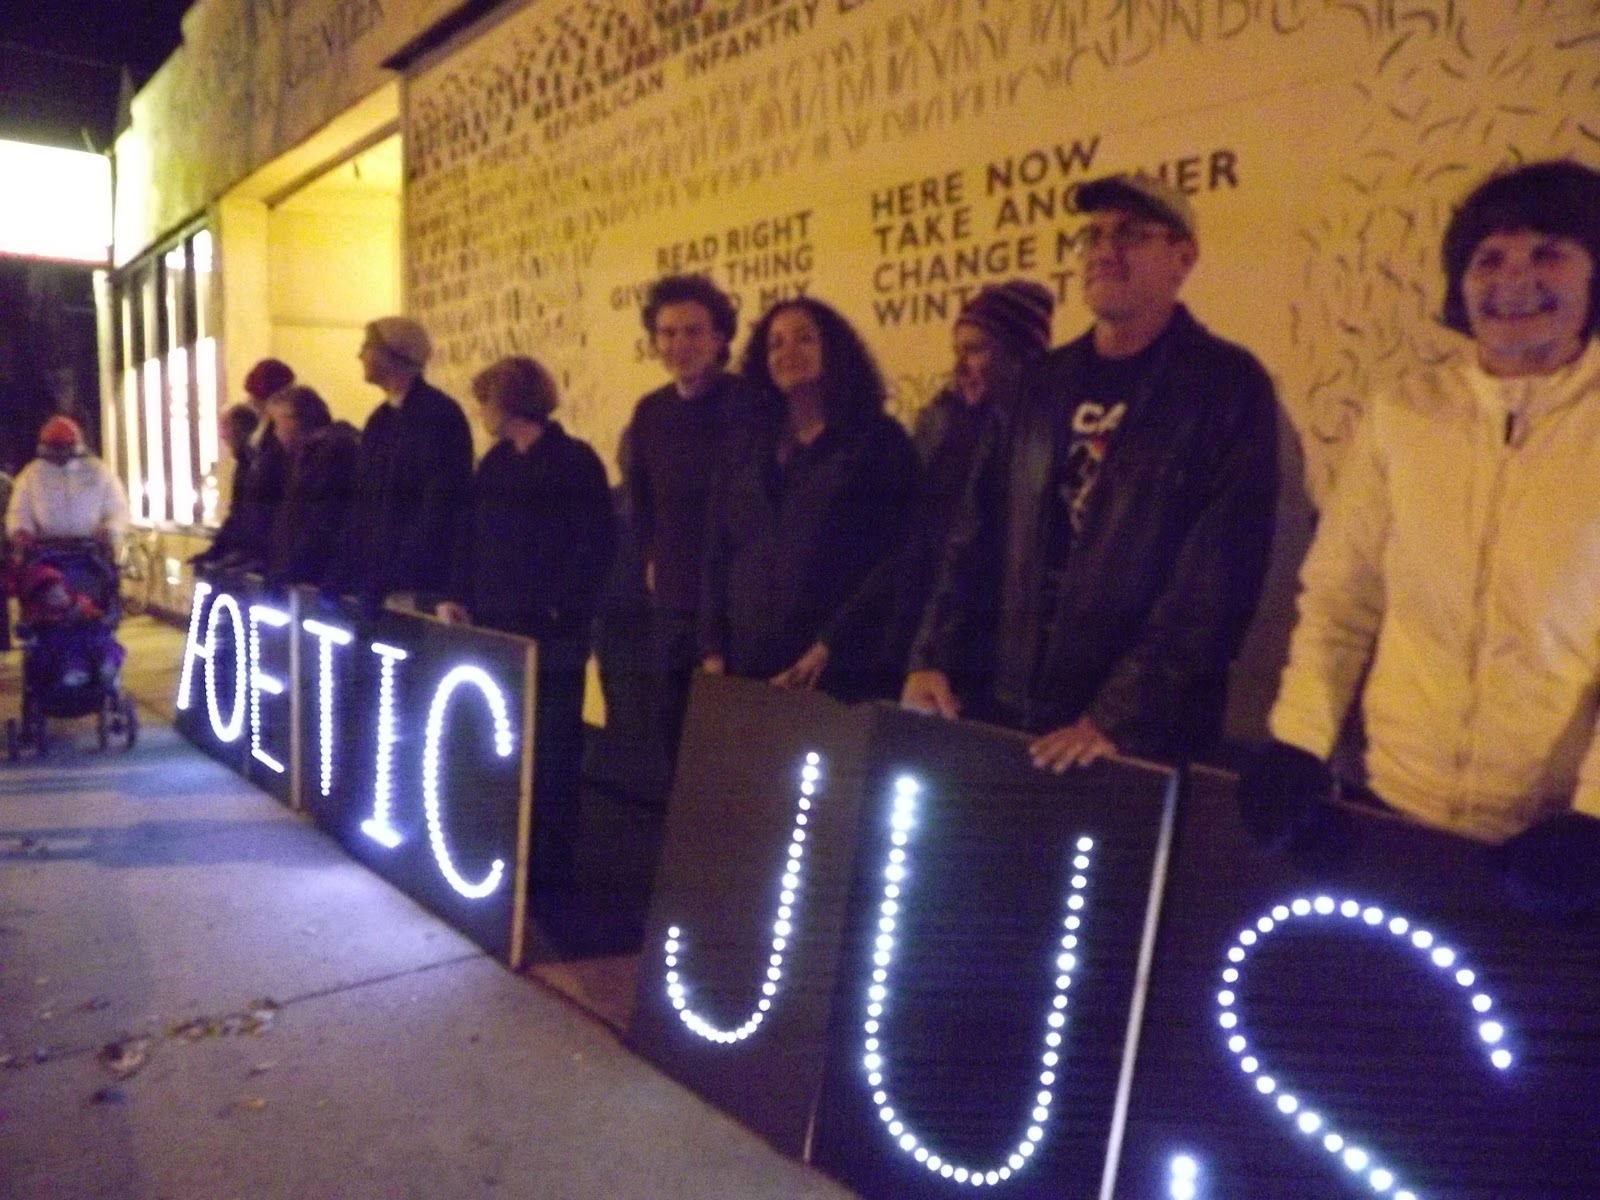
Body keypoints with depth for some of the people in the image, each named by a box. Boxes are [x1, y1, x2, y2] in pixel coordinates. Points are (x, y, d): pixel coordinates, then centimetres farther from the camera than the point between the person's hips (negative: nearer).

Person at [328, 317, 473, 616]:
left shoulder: (440, 415, -11)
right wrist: (344, 573, 7)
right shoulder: (380, 419, 15)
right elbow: (362, 501, 16)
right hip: (374, 580, 8)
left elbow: (441, 506, -18)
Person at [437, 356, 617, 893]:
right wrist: (457, 596, 3)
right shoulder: (495, 462, 14)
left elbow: (597, 543, -12)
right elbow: (470, 535, 15)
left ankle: (552, 862, 14)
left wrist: (565, 608, -16)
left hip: (552, 631, -7)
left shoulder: (576, 461, -7)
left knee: (552, 747, 2)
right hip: (496, 624, 7)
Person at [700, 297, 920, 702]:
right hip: (746, 661, 4)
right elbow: (717, 551, 12)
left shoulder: (879, 440, 1)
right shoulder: (748, 442, 15)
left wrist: (828, 647, -14)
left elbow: (894, 560, -7)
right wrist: (712, 650, 2)